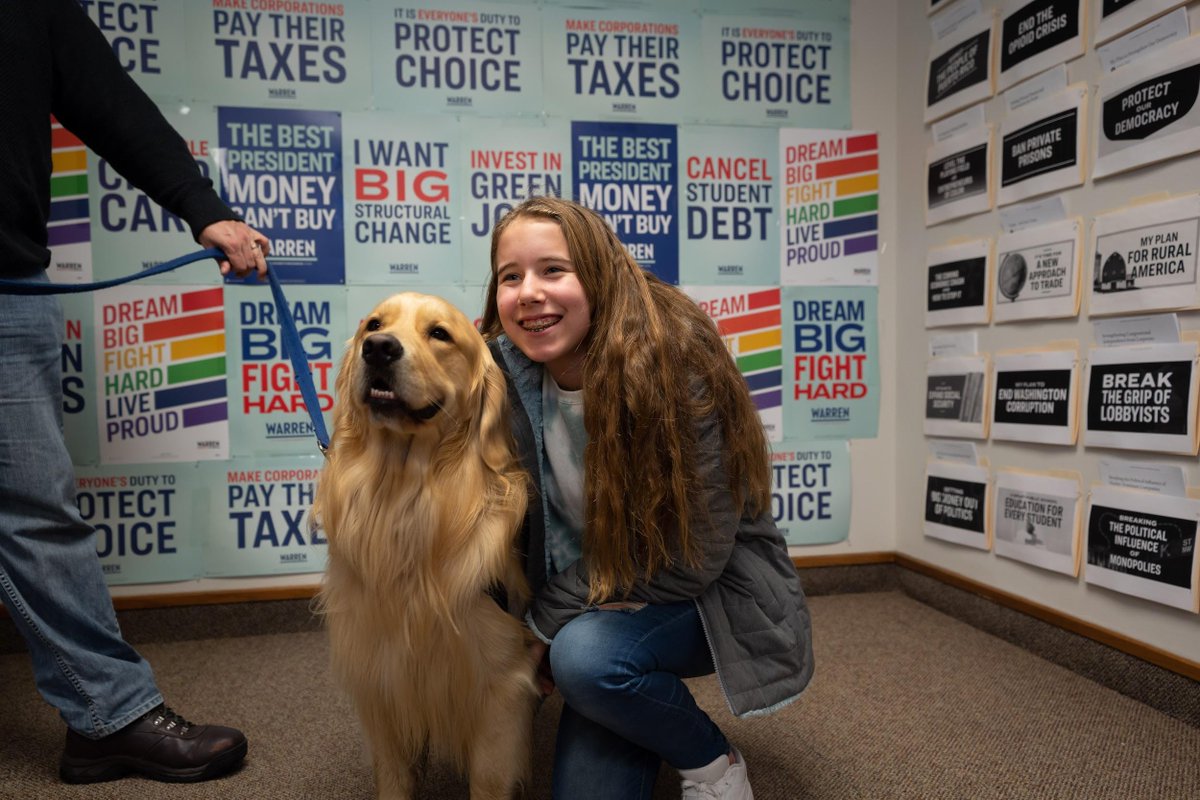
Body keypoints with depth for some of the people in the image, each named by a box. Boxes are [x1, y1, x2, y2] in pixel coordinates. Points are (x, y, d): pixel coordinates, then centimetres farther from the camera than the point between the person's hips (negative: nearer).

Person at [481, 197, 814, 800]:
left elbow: (691, 556, -23)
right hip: (601, 598, 4)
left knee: (586, 654, -31)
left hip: (709, 596, -4)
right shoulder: (506, 373, -10)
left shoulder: (676, 367, -25)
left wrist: (547, 619, -17)